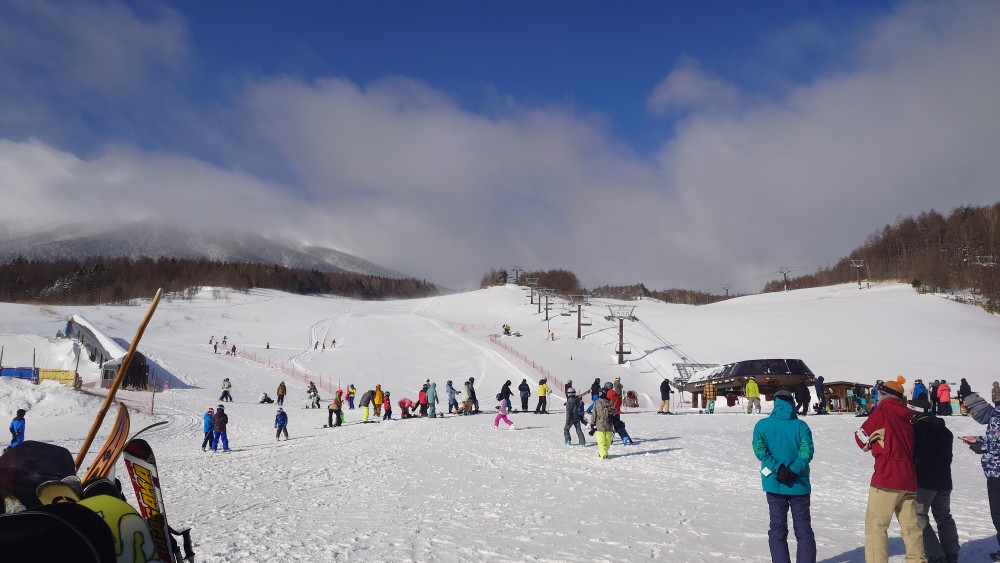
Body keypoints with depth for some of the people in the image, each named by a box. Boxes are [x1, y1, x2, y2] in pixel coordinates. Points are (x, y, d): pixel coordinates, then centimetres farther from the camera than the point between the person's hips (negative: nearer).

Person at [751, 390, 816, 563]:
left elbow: (759, 449, -13)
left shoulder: (762, 425, -2)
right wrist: (794, 471, -19)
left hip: (774, 484, 0)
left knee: (777, 528, 10)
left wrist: (778, 469, -17)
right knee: (803, 528, 10)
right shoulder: (801, 425, -4)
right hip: (799, 484, 0)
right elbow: (807, 451, -15)